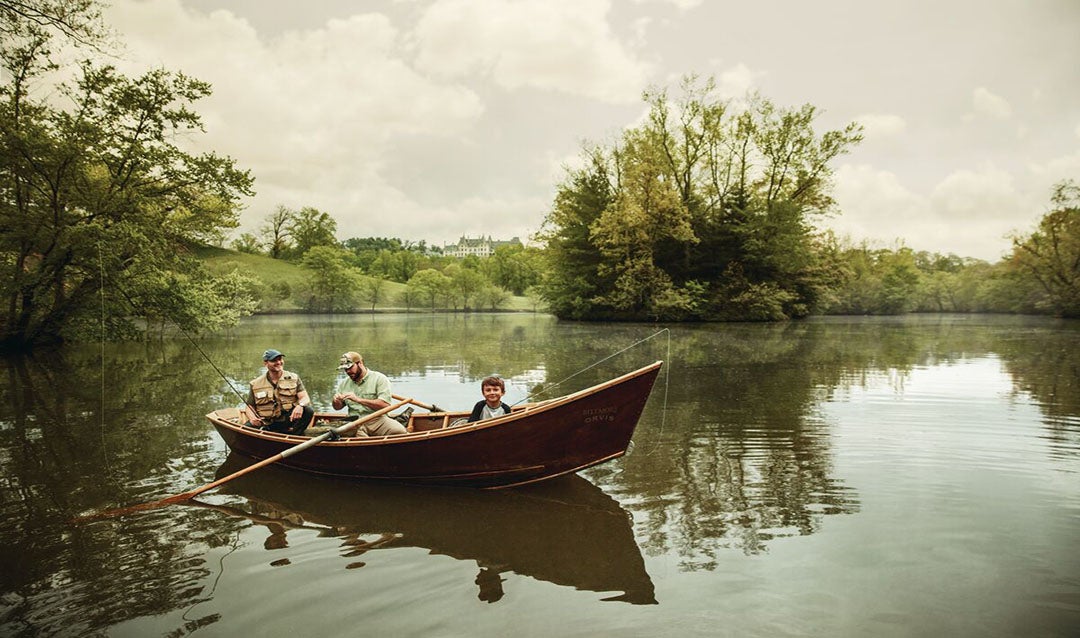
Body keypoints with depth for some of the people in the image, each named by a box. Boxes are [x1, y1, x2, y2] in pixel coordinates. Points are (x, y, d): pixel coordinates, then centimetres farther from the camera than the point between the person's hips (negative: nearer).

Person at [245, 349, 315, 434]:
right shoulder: (255, 384, 8)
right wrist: (252, 418, -12)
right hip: (267, 425, 1)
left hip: (289, 421, 0)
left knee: (308, 411, -29)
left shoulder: (294, 378, 8)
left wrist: (300, 405, -27)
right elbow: (249, 406, 12)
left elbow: (305, 398, -2)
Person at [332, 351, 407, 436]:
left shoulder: (379, 379, -2)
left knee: (400, 431, -30)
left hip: (378, 420, -2)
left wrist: (358, 400, -20)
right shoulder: (344, 383, 15)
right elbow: (338, 407, 25)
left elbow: (385, 405, -14)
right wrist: (337, 401, -1)